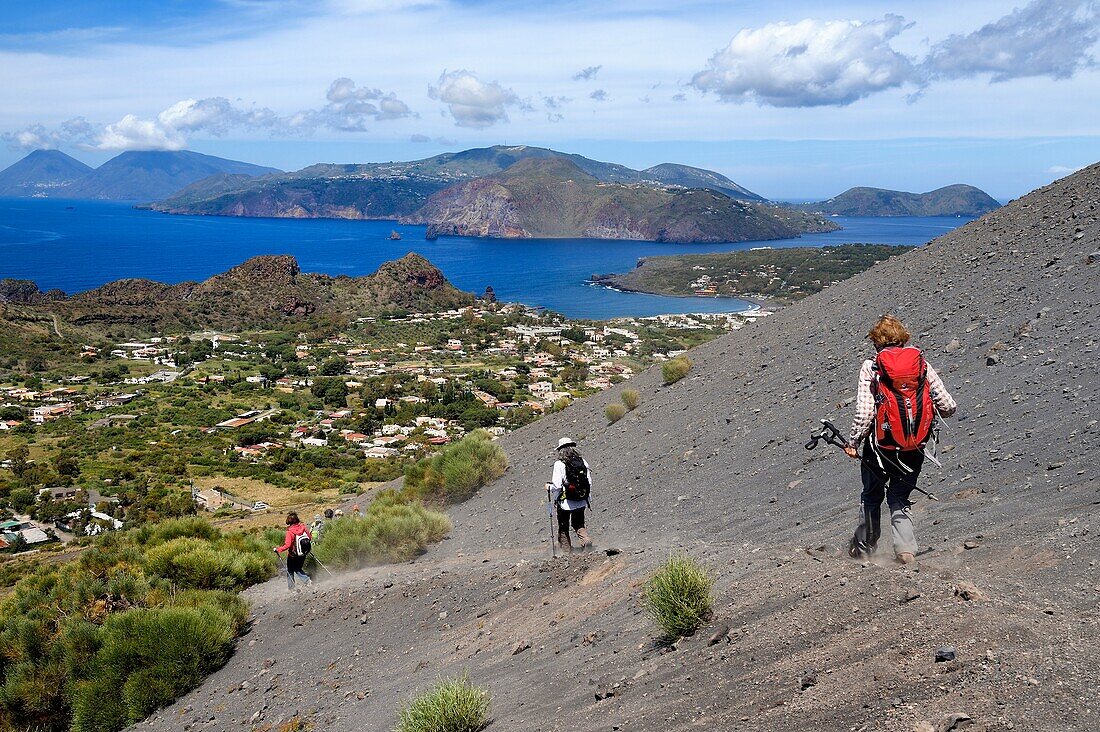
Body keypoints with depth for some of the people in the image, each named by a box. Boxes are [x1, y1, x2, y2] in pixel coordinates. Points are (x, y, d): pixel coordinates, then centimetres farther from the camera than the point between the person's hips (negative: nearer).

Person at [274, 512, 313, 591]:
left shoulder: (290, 531, -25)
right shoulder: (303, 526, -10)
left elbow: (287, 545, -29)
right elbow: (310, 537, 0)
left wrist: (278, 549, -17)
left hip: (293, 555, -5)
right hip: (303, 553, 5)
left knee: (290, 571, 18)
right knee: (298, 569, 26)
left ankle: (291, 588, 26)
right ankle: (308, 580, 9)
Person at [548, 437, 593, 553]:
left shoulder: (559, 464, -15)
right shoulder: (583, 462, 0)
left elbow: (556, 485, -18)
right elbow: (589, 482, 3)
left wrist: (553, 500, 1)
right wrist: (585, 496, 17)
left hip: (565, 503, -4)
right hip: (582, 502, 4)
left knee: (563, 528, 13)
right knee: (578, 524, 22)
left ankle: (567, 550, 18)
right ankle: (586, 539, -2)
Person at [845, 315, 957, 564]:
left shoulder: (870, 368, -10)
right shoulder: (923, 365, -1)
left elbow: (864, 413, -17)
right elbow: (948, 407, -4)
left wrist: (853, 442, -4)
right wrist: (929, 409, 19)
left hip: (880, 447, -2)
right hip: (915, 450, 2)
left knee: (871, 496, 21)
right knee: (900, 498, 19)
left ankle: (864, 546, 33)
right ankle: (905, 548, 4)